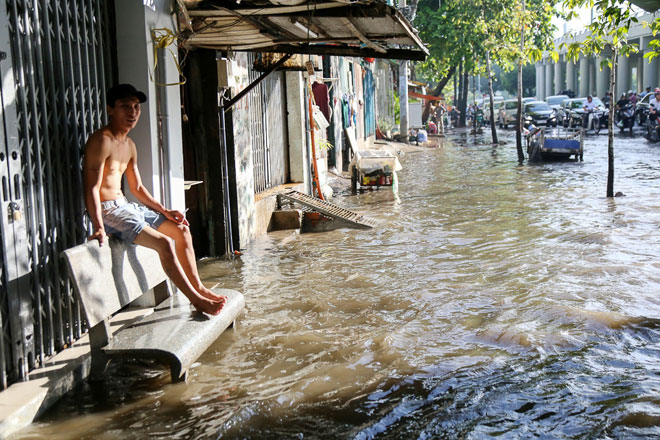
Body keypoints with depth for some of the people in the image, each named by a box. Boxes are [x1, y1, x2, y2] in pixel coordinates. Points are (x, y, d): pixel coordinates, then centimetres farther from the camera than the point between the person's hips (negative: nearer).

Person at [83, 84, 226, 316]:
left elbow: (137, 188, 20)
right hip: (108, 211, -10)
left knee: (181, 229, 9)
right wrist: (99, 228, -32)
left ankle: (197, 287, 14)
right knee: (164, 243, -21)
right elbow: (92, 188, -23)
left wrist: (164, 211, 11)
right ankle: (195, 299, -10)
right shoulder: (101, 141, -16)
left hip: (126, 207, 10)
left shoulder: (129, 145, 13)